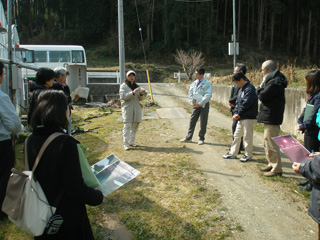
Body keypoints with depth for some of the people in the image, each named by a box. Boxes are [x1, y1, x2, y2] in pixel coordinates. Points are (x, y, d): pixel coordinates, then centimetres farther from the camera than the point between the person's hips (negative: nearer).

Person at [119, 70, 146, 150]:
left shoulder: (137, 86, 15)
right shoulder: (123, 86, 0)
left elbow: (141, 99, 10)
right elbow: (123, 97, -14)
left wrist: (142, 94, -13)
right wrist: (133, 93, -26)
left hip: (136, 108, 5)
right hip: (127, 108, -5)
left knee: (135, 126, 7)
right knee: (127, 126, -10)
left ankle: (132, 141, 19)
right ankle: (126, 144, -8)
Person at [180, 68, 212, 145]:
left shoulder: (207, 84, -8)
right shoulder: (194, 83, 8)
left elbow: (208, 95, -15)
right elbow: (190, 93, 10)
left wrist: (200, 104, -17)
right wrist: (192, 102, -4)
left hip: (204, 105, -5)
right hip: (195, 105, 5)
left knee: (203, 123, 4)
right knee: (192, 121, 8)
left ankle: (201, 138, 16)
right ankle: (188, 137, 17)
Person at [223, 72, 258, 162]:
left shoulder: (250, 89, -14)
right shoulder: (241, 89, 16)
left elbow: (246, 103, -20)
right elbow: (238, 102, 14)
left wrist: (238, 114, -11)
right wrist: (235, 113, 0)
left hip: (248, 117, -10)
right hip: (241, 117, 10)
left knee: (247, 137, 0)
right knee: (237, 135, 14)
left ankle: (248, 155, 12)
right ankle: (233, 153, 23)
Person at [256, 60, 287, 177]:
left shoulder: (275, 82, -20)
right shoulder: (274, 79, 15)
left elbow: (262, 96, -20)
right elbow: (264, 95, 15)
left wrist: (260, 88, -7)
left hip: (271, 118, -11)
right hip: (269, 116, 11)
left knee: (271, 144, -5)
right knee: (267, 143, 20)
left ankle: (277, 169, 4)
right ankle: (272, 164, 31)